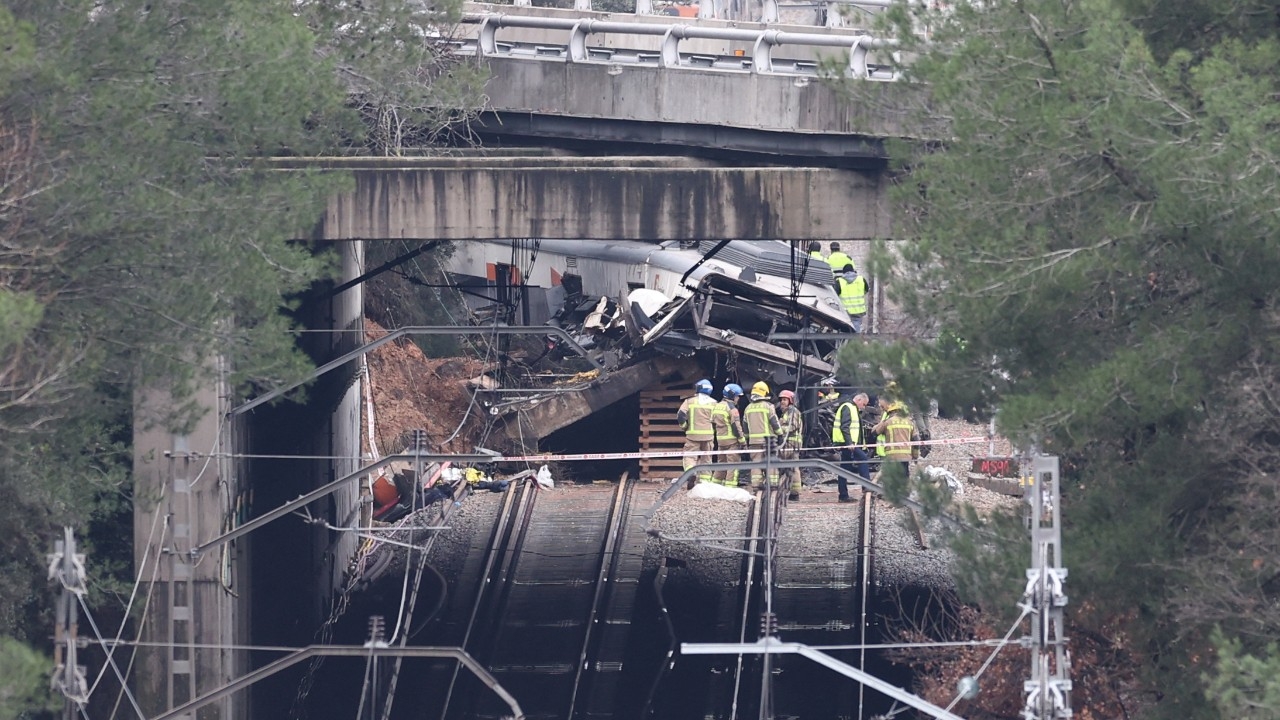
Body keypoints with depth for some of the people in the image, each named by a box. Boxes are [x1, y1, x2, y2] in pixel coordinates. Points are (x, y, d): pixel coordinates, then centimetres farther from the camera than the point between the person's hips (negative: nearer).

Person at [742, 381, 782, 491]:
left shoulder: (748, 408, 12)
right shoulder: (768, 406, -6)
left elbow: (745, 426, 16)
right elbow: (775, 423, -7)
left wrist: (747, 441, 23)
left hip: (753, 440, 5)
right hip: (767, 439, -5)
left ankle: (756, 486, 1)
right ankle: (772, 484, -5)